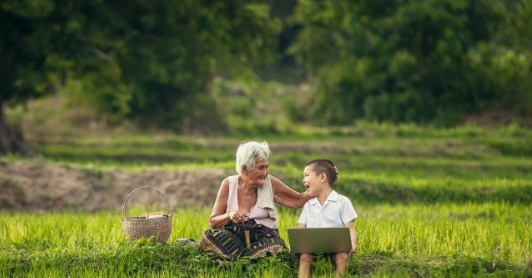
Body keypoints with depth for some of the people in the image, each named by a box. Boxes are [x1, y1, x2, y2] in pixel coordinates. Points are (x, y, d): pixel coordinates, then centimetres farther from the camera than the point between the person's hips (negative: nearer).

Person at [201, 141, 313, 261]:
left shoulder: (270, 183, 2)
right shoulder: (229, 184, 1)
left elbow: (298, 201, 12)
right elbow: (212, 222, 3)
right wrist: (229, 215, -18)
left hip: (265, 237, 0)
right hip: (235, 236, 1)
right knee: (208, 239, -30)